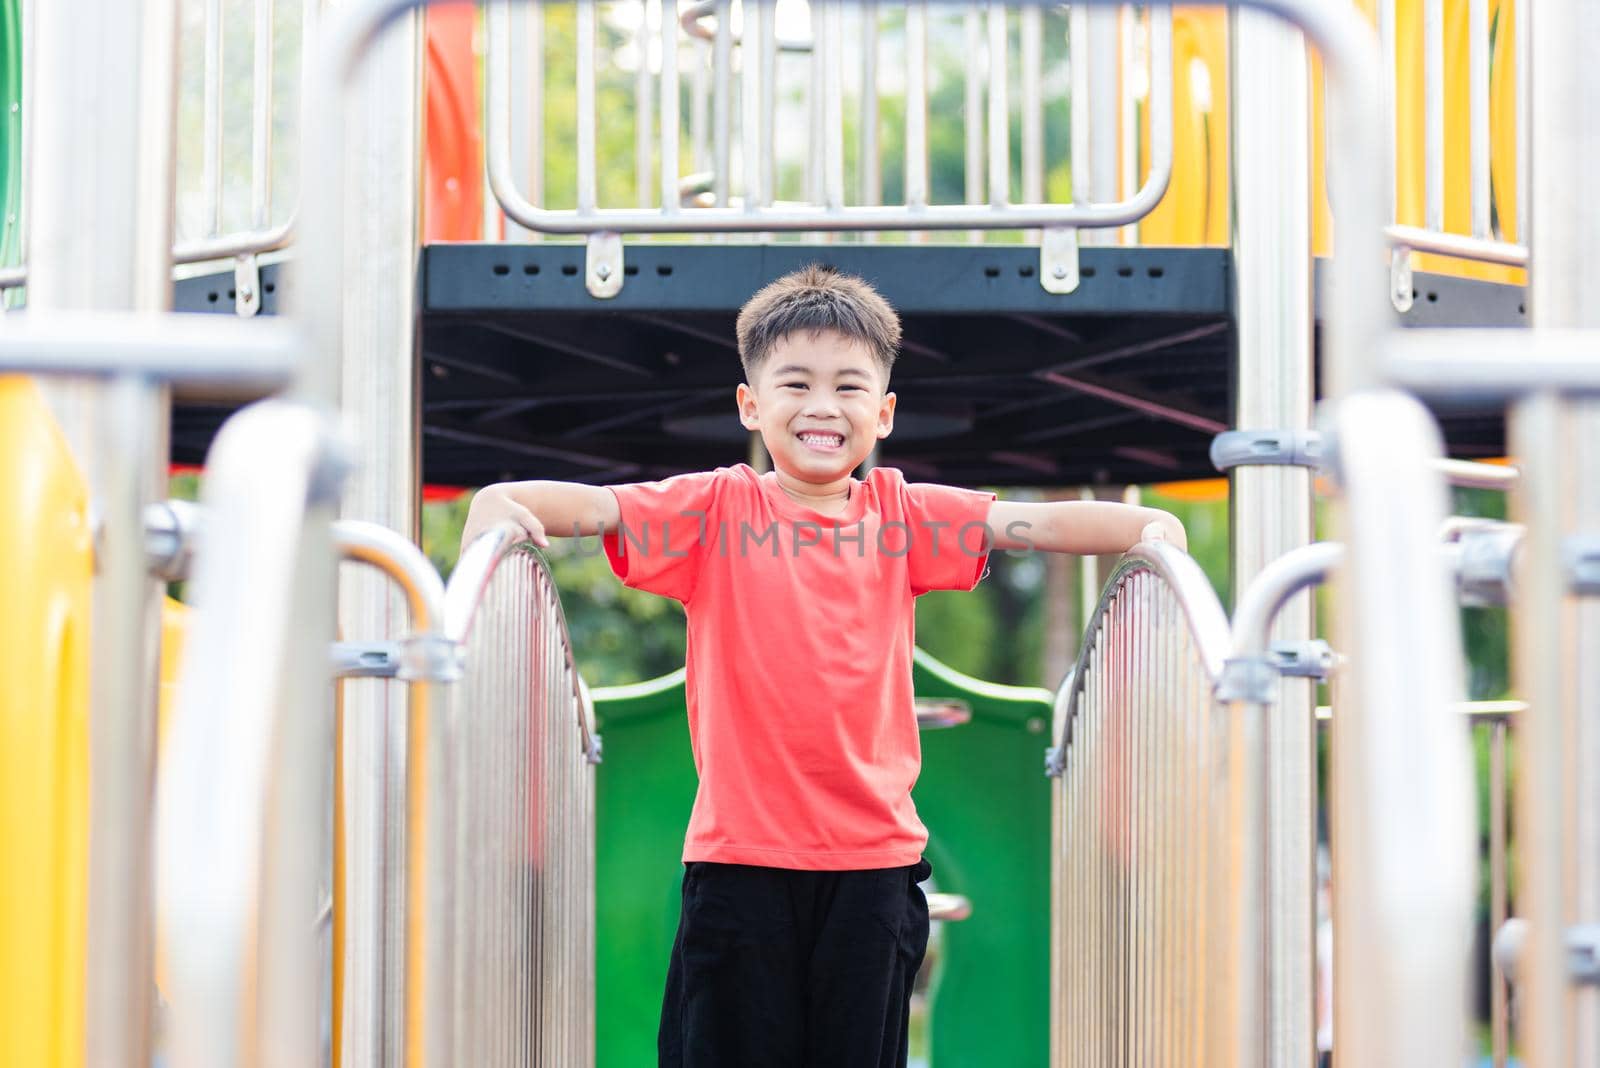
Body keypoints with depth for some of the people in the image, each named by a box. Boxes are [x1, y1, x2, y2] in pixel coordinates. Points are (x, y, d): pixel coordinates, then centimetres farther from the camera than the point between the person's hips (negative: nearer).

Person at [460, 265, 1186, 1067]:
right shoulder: (716, 510, 1)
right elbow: (591, 506, -10)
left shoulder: (901, 515, 7)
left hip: (873, 855, 2)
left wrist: (1148, 529, -14)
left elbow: (1030, 523, -1)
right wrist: (502, 507, -29)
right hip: (739, 853, -2)